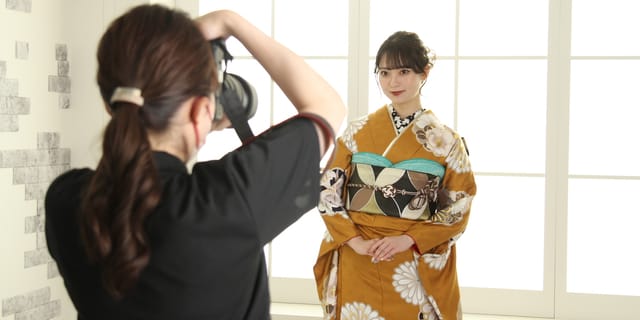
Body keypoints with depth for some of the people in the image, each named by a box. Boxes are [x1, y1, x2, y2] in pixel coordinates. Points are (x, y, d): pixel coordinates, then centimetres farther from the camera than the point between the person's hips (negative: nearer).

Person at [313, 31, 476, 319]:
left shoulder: (445, 140, -1)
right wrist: (354, 241, -11)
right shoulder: (357, 132, 3)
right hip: (357, 265, 1)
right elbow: (327, 191, 2)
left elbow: (458, 209, -2)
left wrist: (408, 240, -14)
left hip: (415, 270, -1)